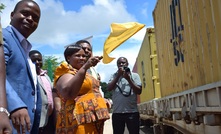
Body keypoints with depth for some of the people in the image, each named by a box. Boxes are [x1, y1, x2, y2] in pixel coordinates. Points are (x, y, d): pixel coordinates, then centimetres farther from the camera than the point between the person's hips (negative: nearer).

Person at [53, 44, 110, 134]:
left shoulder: (85, 73, 19)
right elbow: (68, 94, -28)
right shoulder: (66, 73, -7)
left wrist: (102, 99, 13)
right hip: (79, 122, -9)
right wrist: (85, 67, -31)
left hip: (95, 121, 9)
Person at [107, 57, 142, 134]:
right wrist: (118, 76, -11)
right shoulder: (114, 76, 9)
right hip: (117, 112, 1)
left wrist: (128, 79, -13)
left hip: (132, 112, -1)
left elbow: (139, 91, -4)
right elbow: (109, 88, -6)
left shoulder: (134, 75, 6)